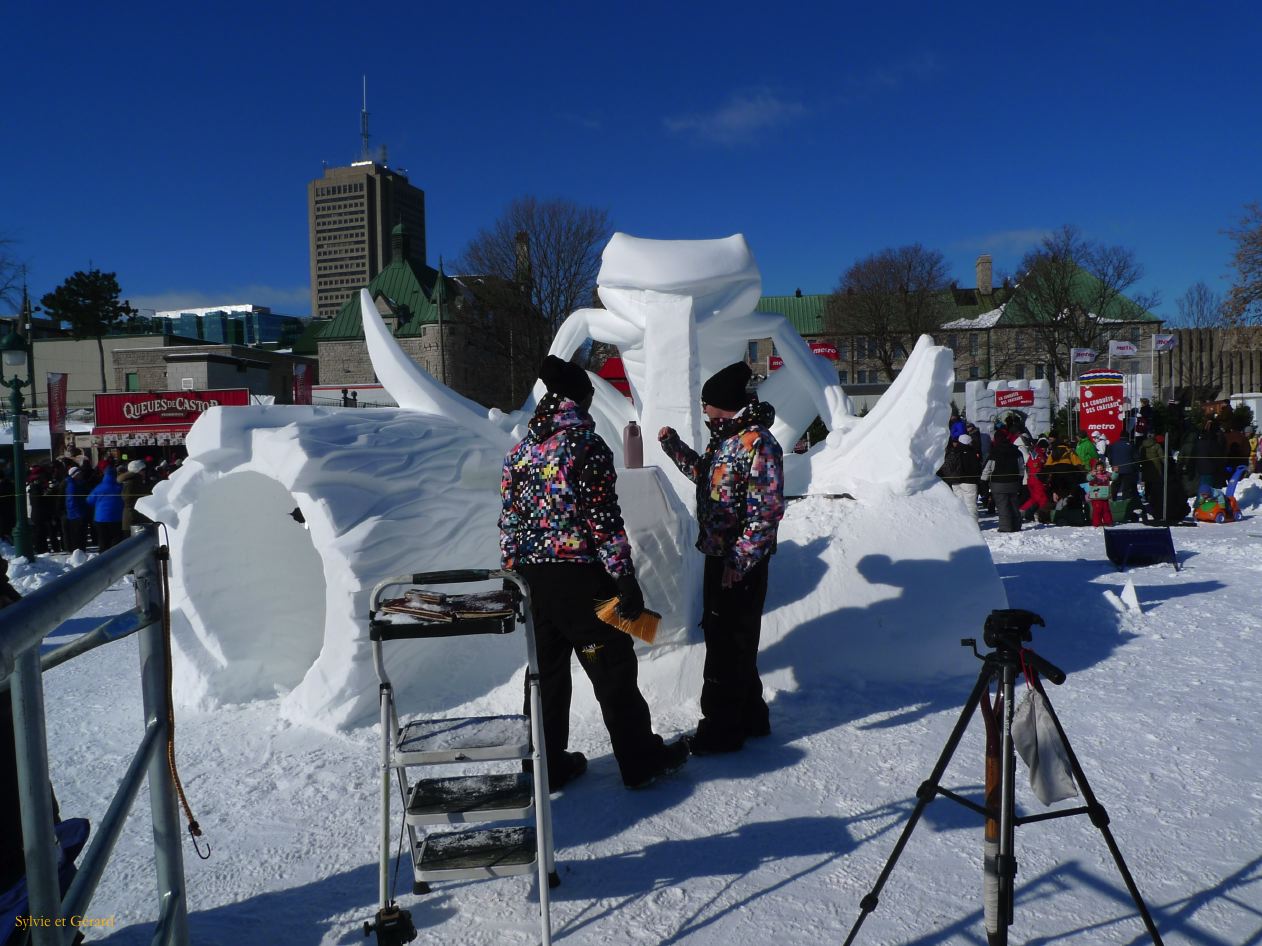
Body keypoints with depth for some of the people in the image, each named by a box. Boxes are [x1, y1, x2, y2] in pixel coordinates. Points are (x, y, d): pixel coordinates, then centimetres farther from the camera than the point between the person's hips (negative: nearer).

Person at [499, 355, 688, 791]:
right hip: (579, 578, -6)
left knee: (546, 670, 15)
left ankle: (547, 766, 25)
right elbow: (604, 521, -15)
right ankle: (640, 760, 19)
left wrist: (514, 574, 18)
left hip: (531, 576, 6)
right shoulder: (587, 445, -11)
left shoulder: (521, 449, 8)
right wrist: (625, 579, -12)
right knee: (613, 668, 7)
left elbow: (509, 520, 10)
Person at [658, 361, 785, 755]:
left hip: (742, 564, -10)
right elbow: (704, 473, 31)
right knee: (720, 636, 18)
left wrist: (740, 560, -23)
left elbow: (767, 510, -22)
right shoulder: (724, 438, 12)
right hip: (719, 557, 10)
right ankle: (749, 717, 32)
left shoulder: (757, 442, -18)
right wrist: (673, 445, 21)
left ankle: (722, 729, 13)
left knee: (728, 645, 0)